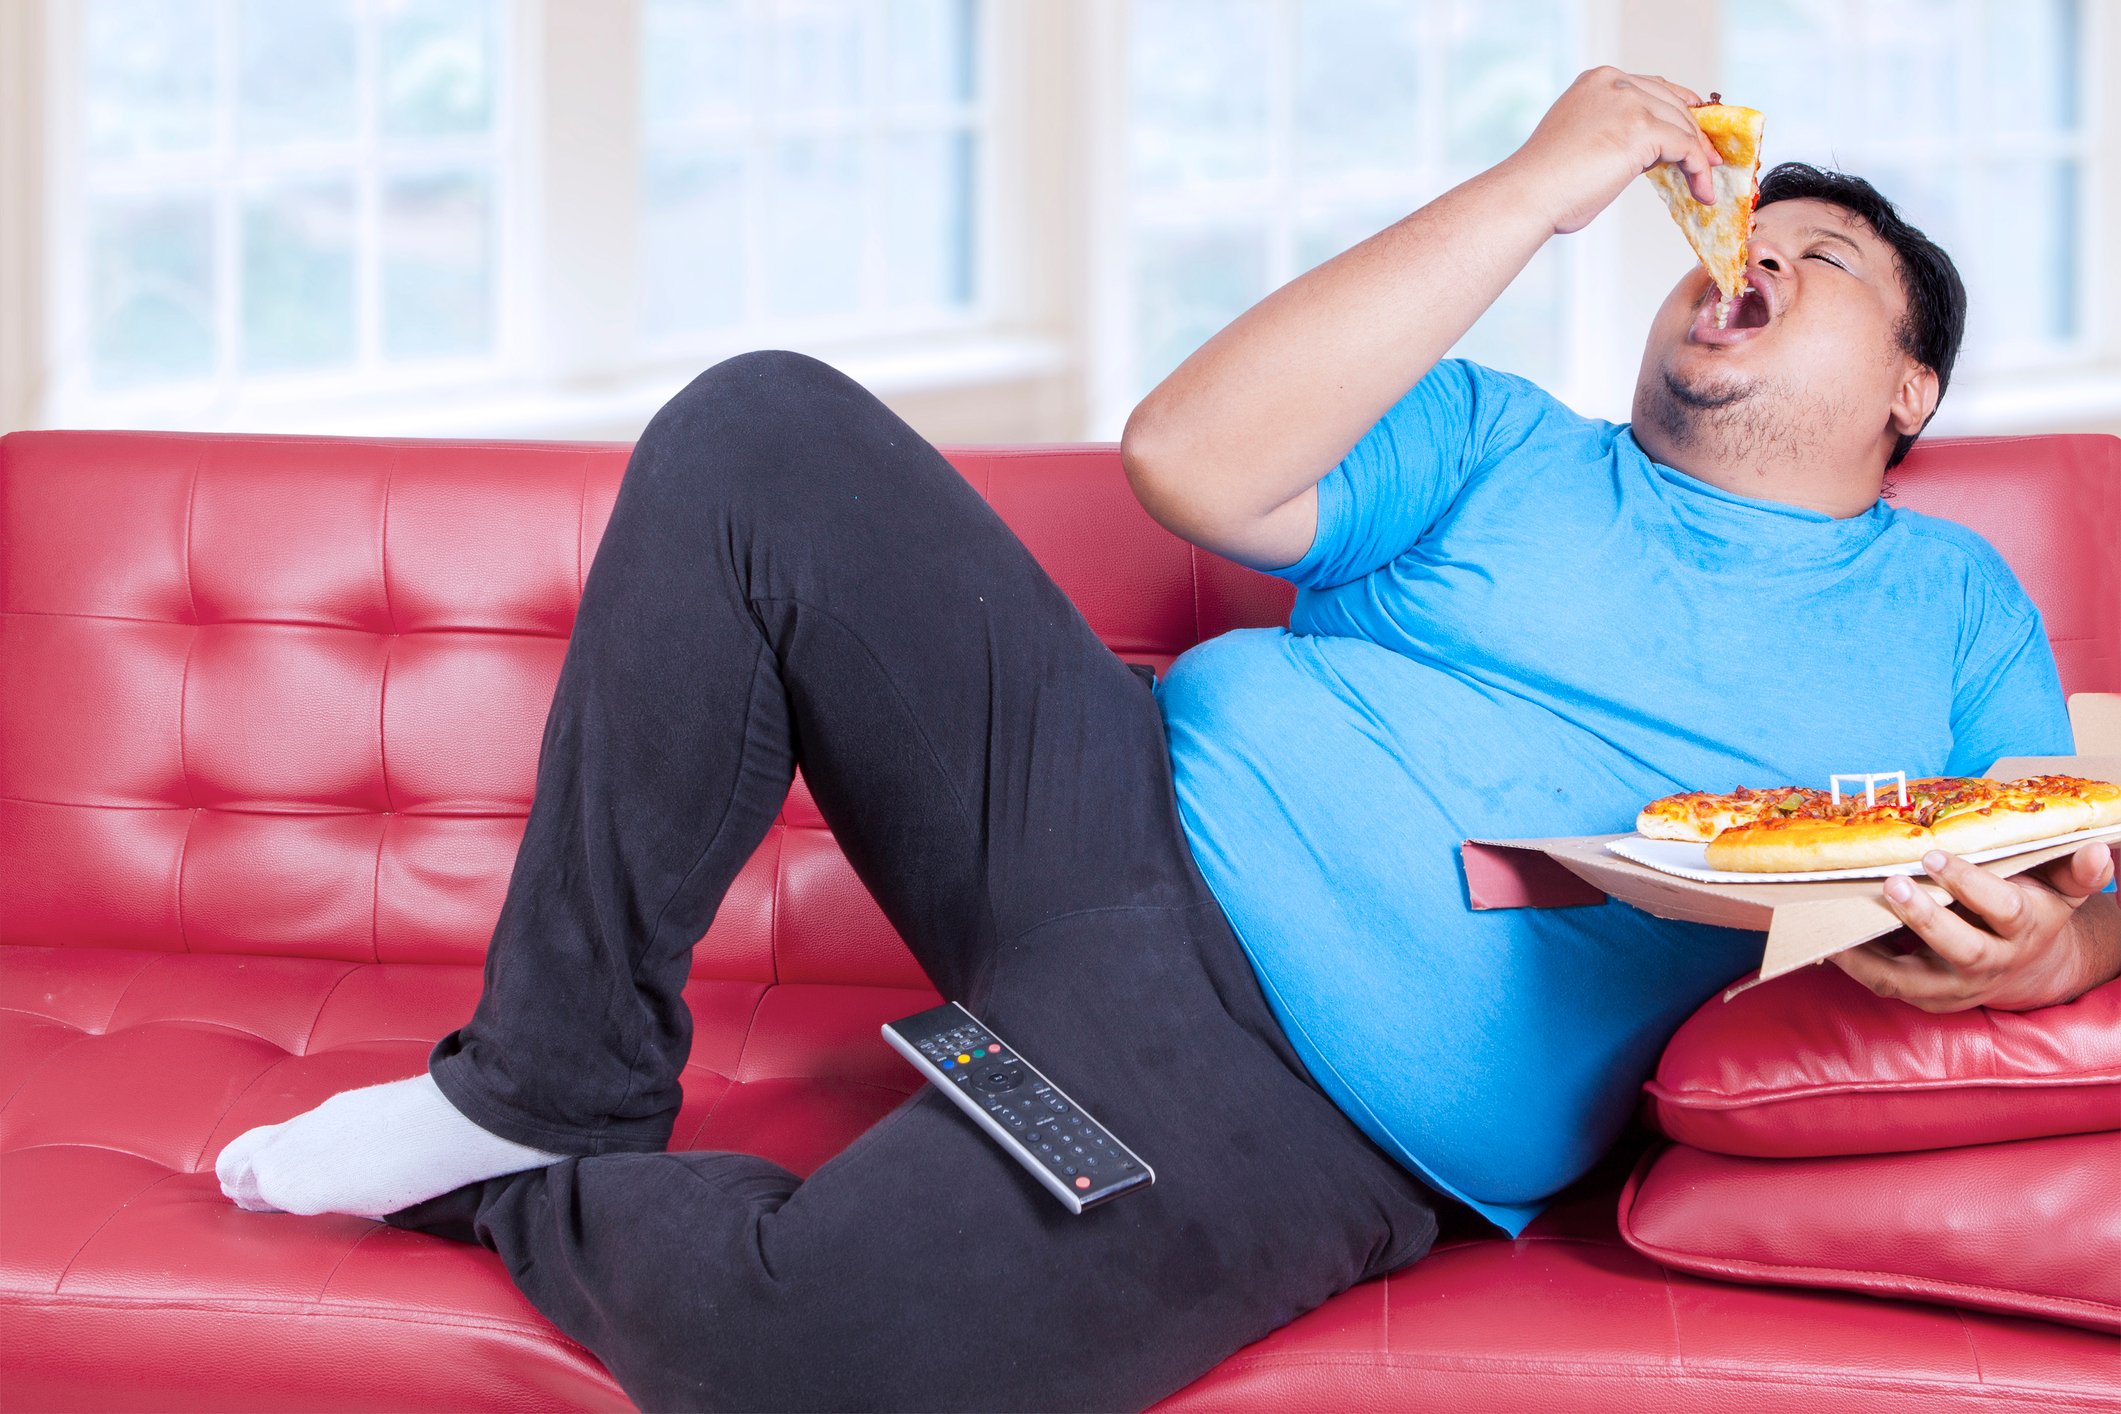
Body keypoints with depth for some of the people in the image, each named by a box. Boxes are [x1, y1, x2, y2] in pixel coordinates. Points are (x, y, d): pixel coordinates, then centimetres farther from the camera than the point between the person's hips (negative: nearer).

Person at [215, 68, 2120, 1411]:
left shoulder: (1952, 611, 16)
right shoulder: (1510, 449, 17)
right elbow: (1191, 461, -1)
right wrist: (1535, 188, -1)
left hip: (1293, 1108, -4)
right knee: (759, 436, -15)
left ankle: (533, 1202, 4)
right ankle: (553, 1088, -6)